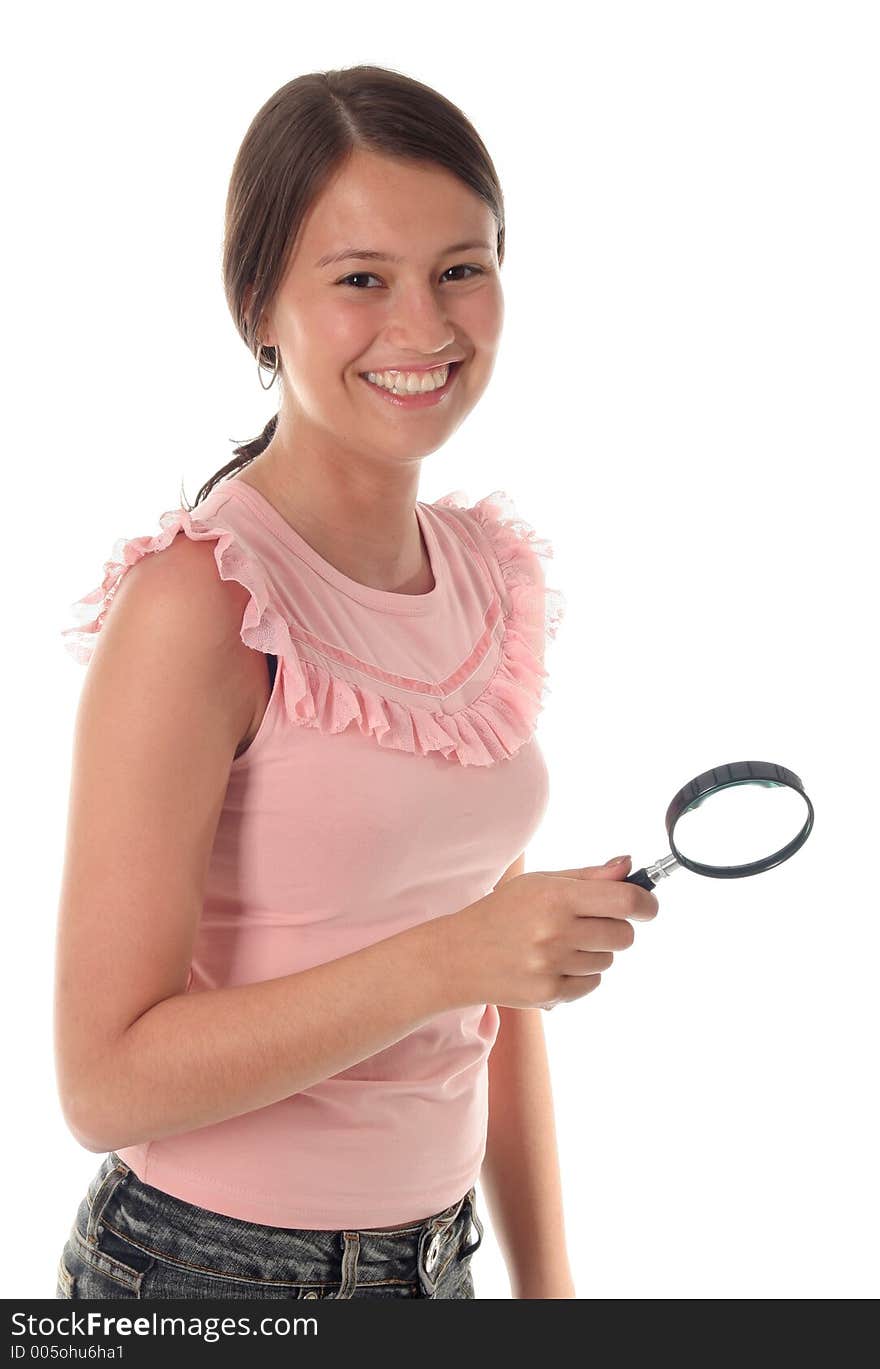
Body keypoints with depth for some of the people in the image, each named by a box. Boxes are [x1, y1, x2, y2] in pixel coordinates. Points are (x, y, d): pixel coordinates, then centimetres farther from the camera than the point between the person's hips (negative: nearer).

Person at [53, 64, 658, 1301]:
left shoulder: (494, 574, 0)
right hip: (208, 1270, -6)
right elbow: (108, 1079, -20)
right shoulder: (197, 600, -21)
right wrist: (443, 960, -28)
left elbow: (497, 995, 7)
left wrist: (548, 1286, 9)